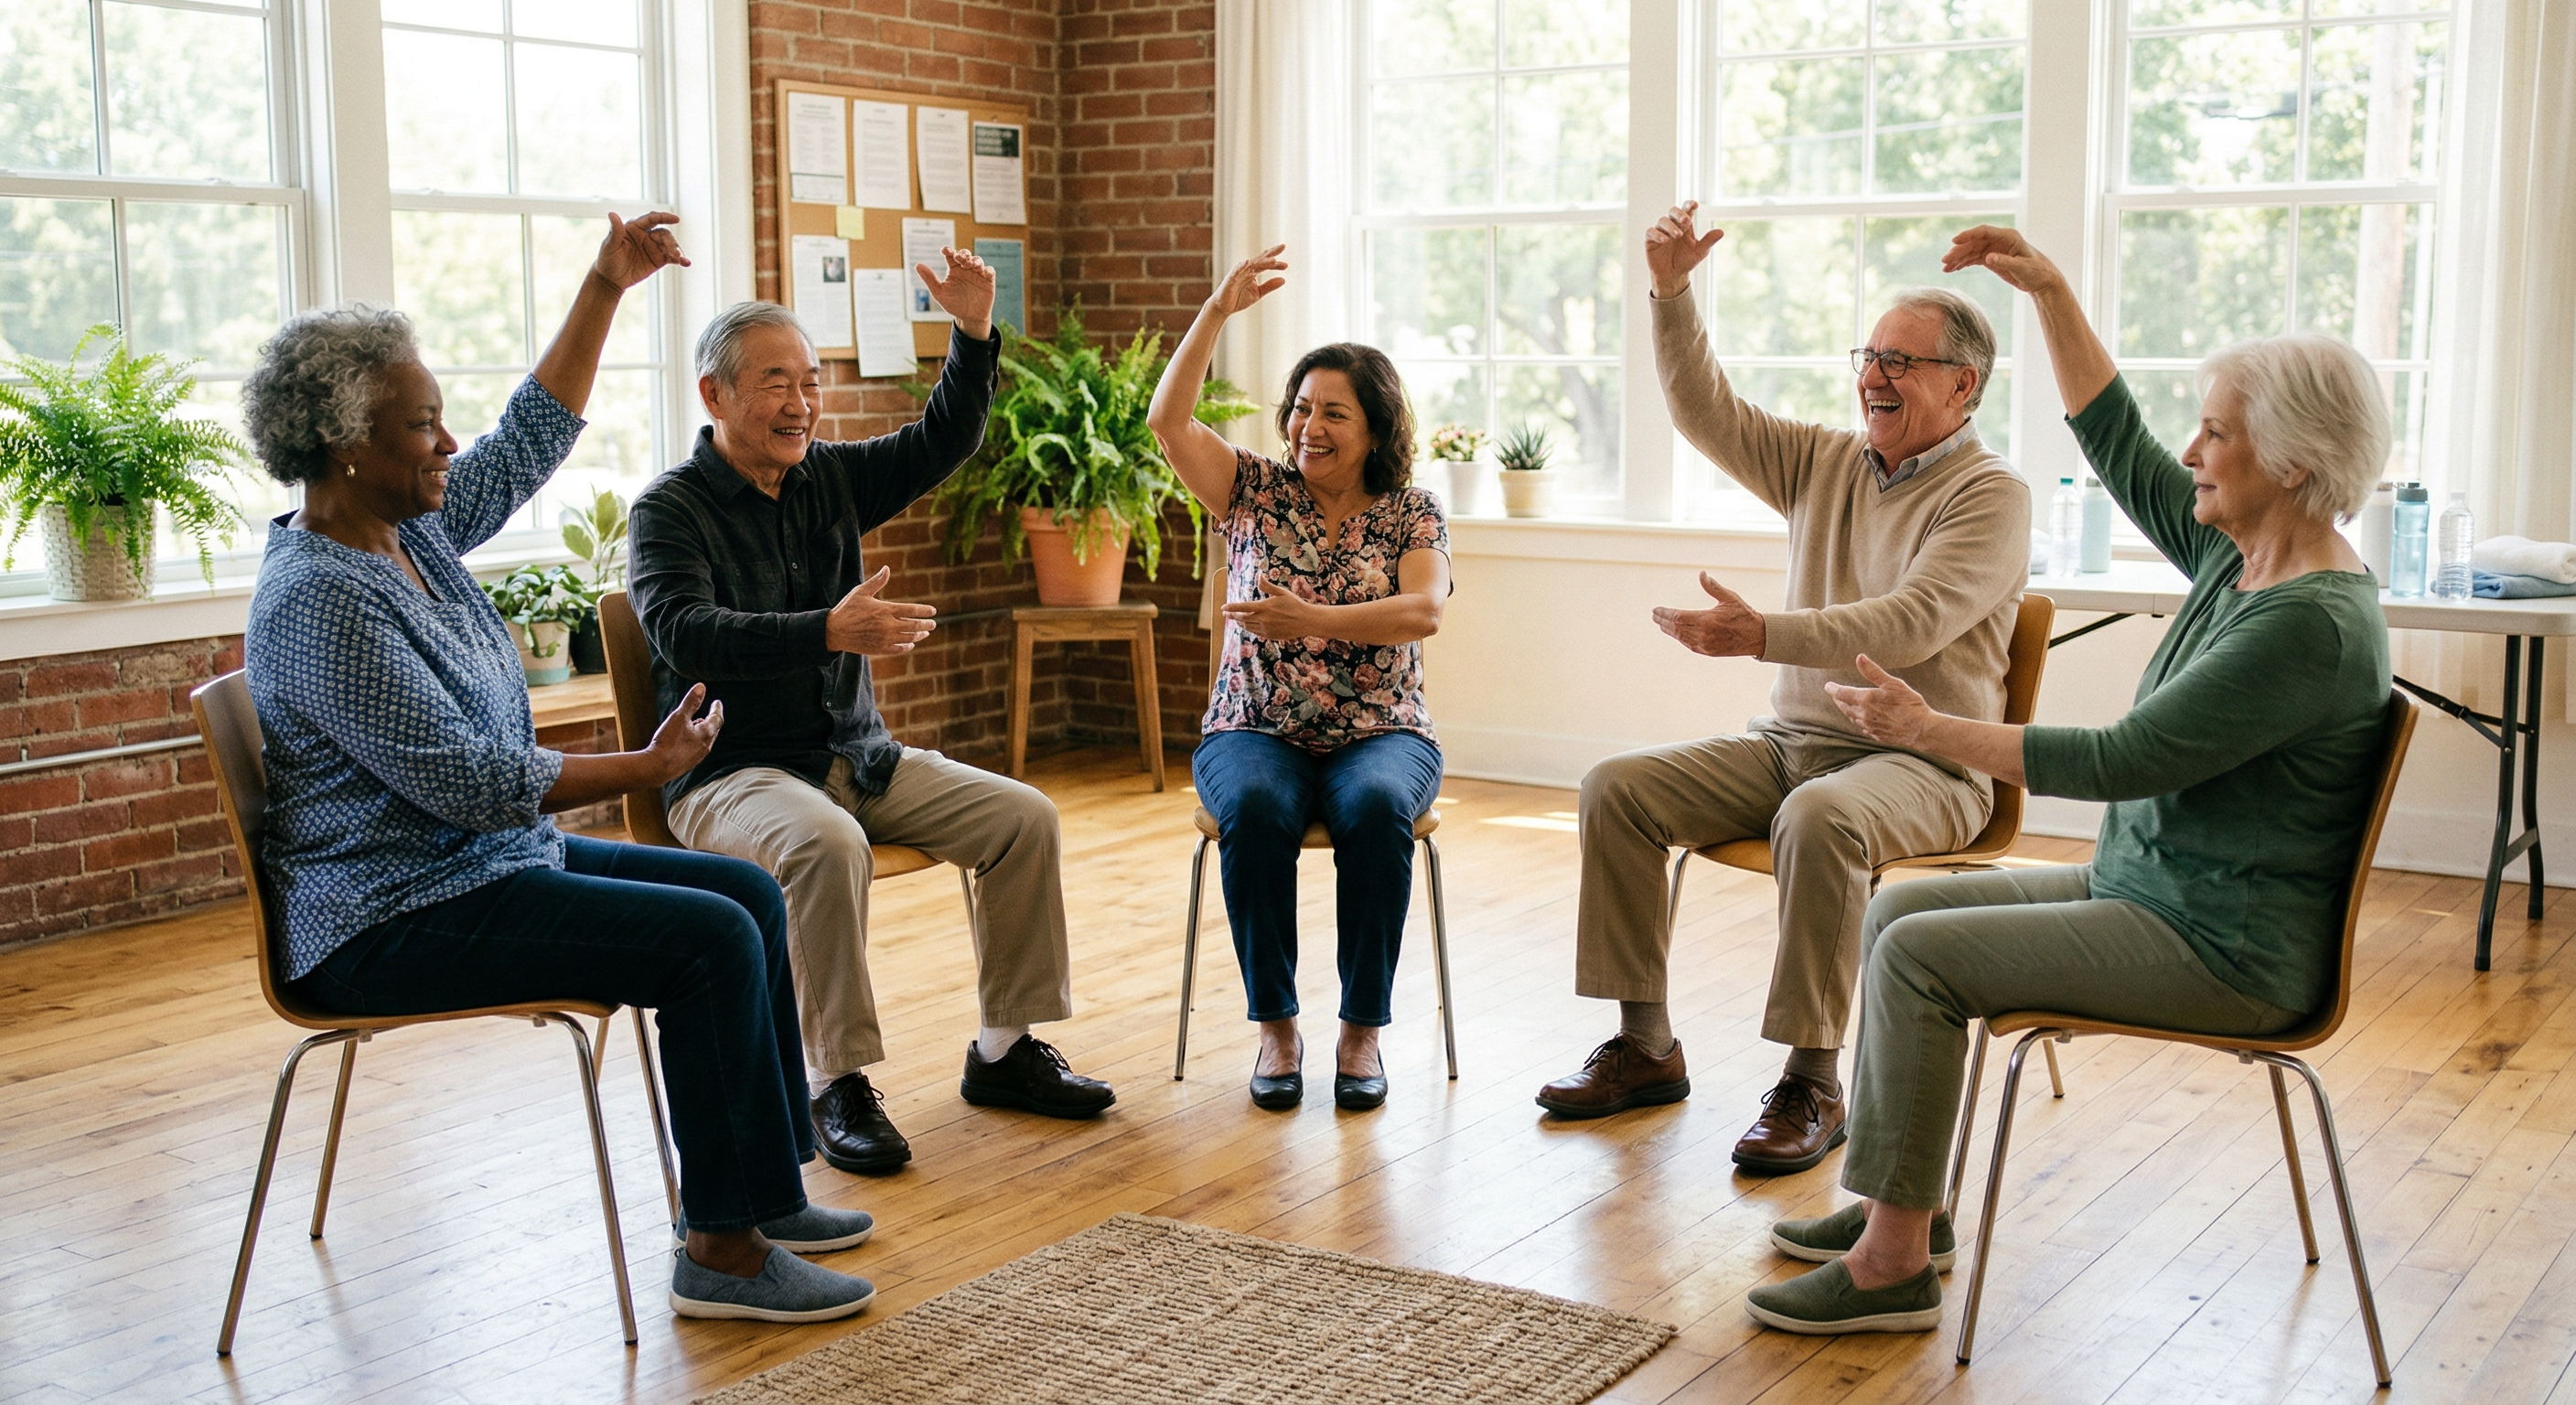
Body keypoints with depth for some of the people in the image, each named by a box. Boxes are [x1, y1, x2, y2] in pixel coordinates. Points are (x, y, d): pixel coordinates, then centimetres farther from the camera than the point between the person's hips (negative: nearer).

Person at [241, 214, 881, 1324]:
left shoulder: (412, 527, 6)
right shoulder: (319, 600, -22)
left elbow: (532, 441, 19)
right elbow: (470, 782, -25)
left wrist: (605, 289, 14)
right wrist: (649, 766, -17)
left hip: (490, 859, 11)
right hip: (395, 924, -10)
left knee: (748, 893, 6)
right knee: (708, 939, -20)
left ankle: (764, 1188, 12)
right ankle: (720, 1249, -11)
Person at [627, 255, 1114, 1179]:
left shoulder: (831, 480, 11)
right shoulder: (671, 509, -9)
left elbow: (941, 445, 10)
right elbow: (686, 635, -25)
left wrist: (975, 332, -6)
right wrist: (829, 632, -37)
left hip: (857, 755, 7)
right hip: (734, 773, -7)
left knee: (1024, 819, -8)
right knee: (829, 845, -38)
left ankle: (1005, 1051, 2)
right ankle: (839, 1085, -25)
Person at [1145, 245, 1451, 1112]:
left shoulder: (1413, 513, 6)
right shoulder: (1257, 493, 10)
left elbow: (1423, 612, -12)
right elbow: (1168, 420, -3)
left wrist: (1313, 620, -24)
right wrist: (1220, 309, -9)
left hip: (1379, 733, -1)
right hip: (1255, 731, 1)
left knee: (1376, 809, -35)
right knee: (1255, 810, -34)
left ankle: (1364, 1028, -21)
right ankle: (1275, 1024, -20)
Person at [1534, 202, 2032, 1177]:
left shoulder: (1989, 494, -8)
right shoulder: (1826, 463, 13)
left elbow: (1912, 624, -23)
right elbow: (1707, 413, 9)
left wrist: (1766, 636, -34)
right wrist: (1672, 295, -4)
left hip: (1922, 761, -7)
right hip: (1791, 740, 7)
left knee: (1821, 819, -39)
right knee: (1616, 788, -11)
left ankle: (1812, 1084, -28)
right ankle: (1646, 1048, -5)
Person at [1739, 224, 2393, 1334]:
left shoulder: (2311, 624, -24)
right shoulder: (2239, 557, 5)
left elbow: (2124, 761, -25)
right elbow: (2119, 450, 16)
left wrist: (1933, 730, -17)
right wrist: (2049, 293, 10)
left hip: (2223, 950, -10)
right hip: (2146, 887, 10)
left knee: (1917, 954, -19)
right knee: (1898, 907, 7)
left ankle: (1896, 1262, -11)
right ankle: (1898, 1196, 12)